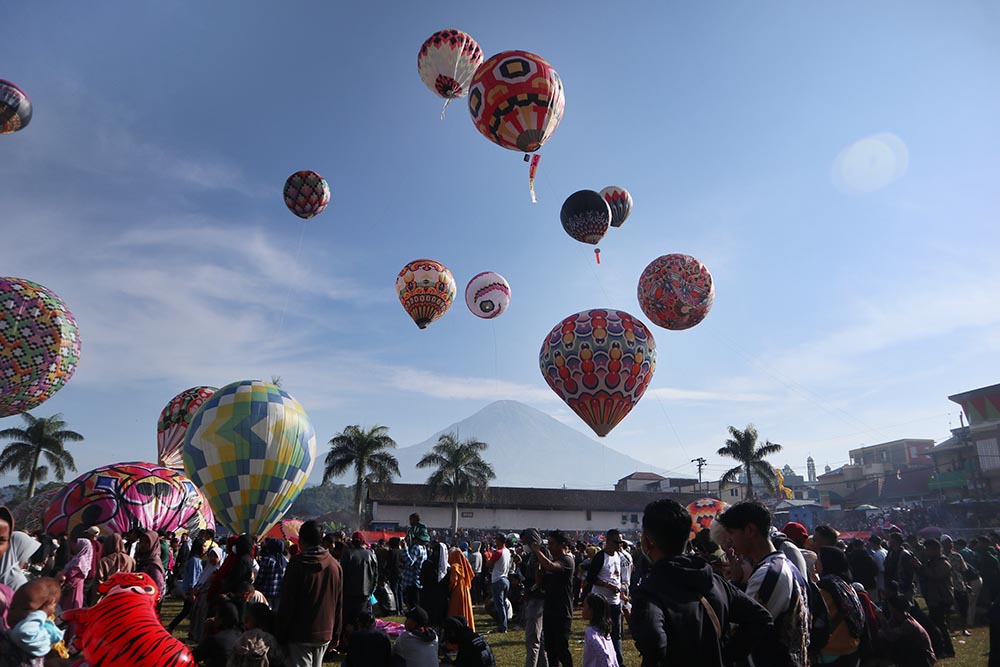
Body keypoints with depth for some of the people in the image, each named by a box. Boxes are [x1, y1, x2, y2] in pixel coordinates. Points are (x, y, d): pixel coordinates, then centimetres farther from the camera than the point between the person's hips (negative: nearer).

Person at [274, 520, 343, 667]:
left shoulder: (297, 564, -12)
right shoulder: (335, 565, 2)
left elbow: (286, 605, -12)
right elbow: (339, 604, 7)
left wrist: (279, 635, -3)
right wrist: (336, 633, 15)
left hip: (300, 634, -5)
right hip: (325, 634, 5)